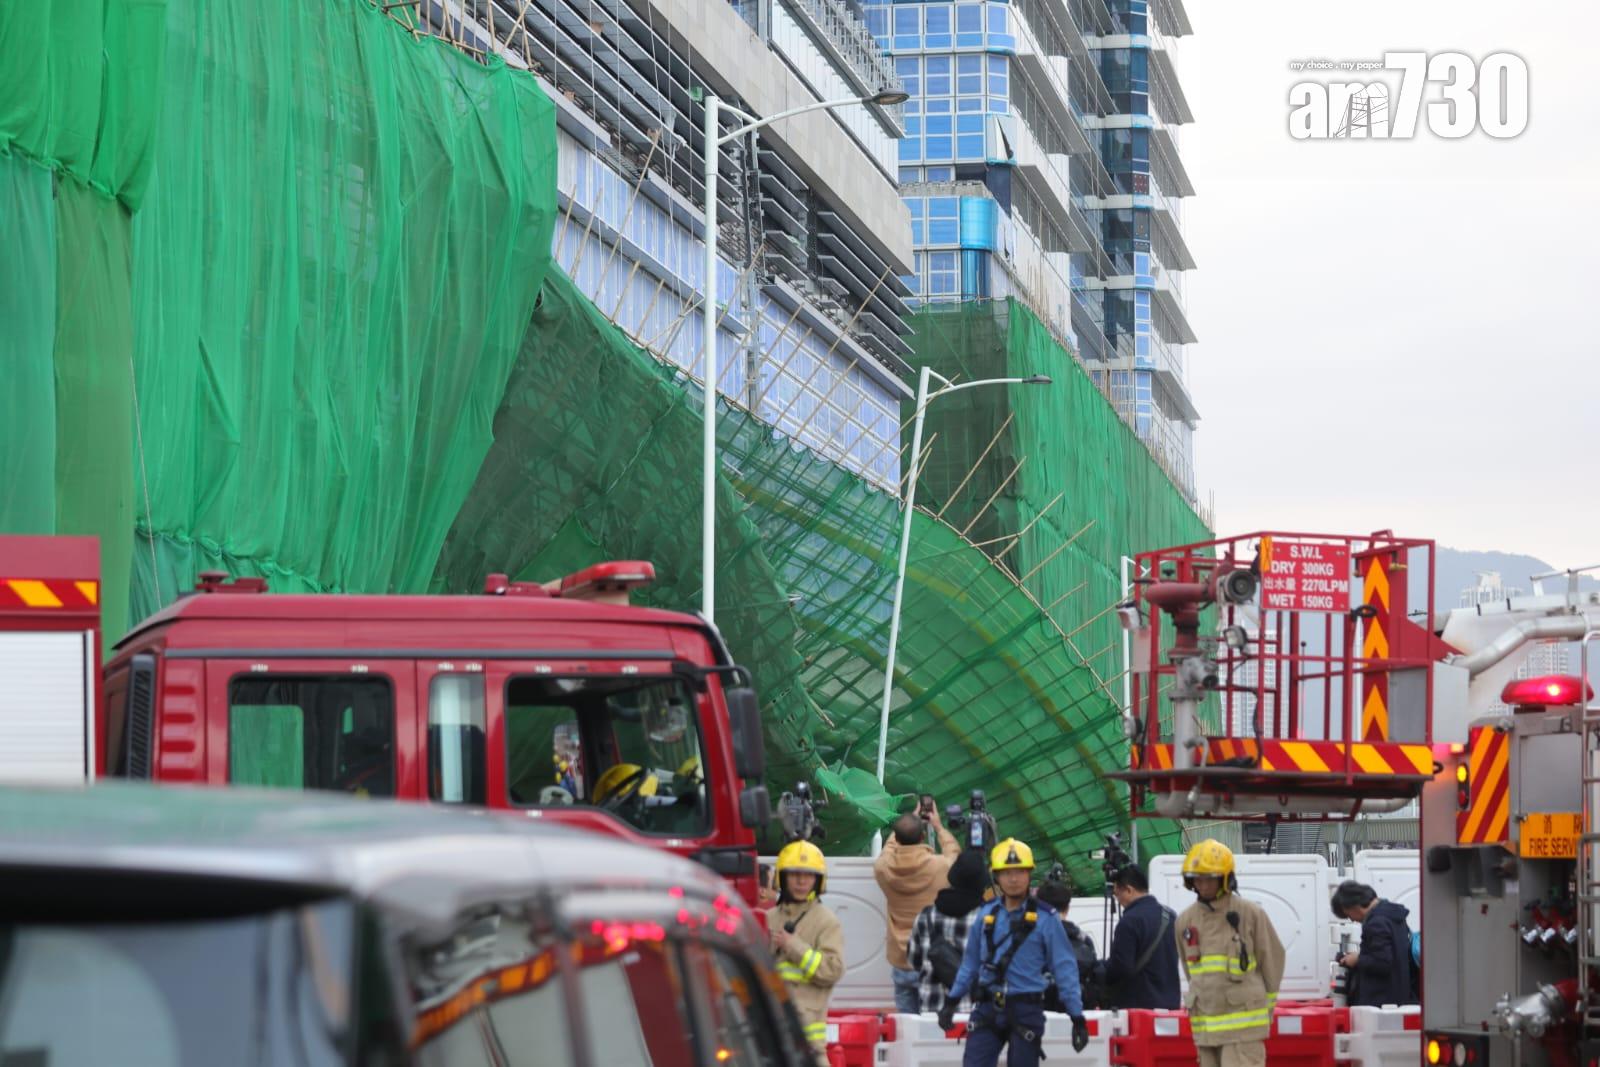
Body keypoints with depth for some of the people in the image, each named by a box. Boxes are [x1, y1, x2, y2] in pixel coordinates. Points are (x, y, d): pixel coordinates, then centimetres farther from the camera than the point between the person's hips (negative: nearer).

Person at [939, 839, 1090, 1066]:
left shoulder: (1044, 918, -5)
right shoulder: (986, 915, 6)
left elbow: (1064, 969, -4)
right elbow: (971, 962, 17)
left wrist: (1077, 1017, -5)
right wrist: (952, 1001, 19)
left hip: (1026, 1011, -3)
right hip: (988, 1009, 3)